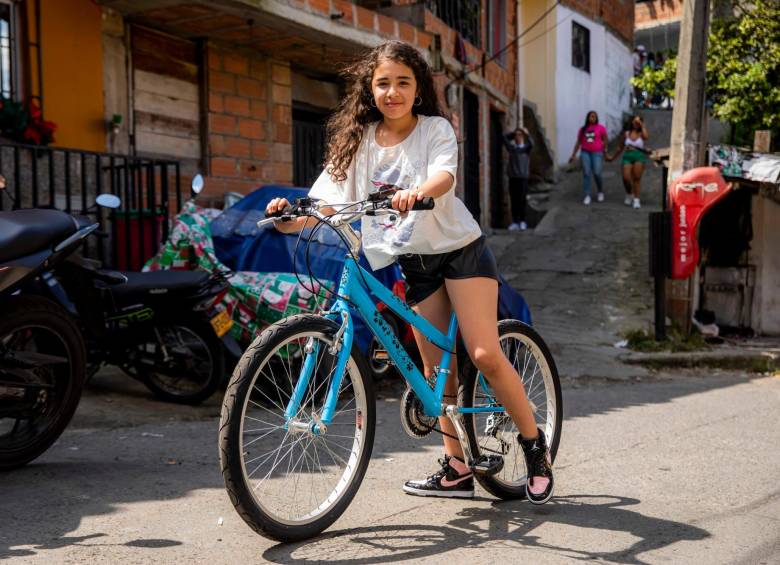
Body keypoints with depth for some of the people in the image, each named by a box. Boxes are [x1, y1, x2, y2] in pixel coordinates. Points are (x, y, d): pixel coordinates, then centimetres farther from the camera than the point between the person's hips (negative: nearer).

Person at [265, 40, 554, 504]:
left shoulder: (435, 129, -8)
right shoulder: (357, 140, 1)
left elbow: (445, 175, -28)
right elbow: (327, 200, -7)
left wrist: (417, 192, -51)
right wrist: (291, 218, -27)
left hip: (458, 248, -4)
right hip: (412, 262, 4)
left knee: (485, 355, -13)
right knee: (436, 366, 6)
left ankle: (535, 443, 6)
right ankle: (457, 468, 17)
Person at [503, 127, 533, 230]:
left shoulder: (526, 148, 5)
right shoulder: (512, 148, 13)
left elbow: (531, 144, -16)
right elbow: (505, 138, 20)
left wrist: (527, 135, -22)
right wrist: (514, 132, 15)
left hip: (523, 178, -3)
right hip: (512, 177, 3)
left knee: (522, 201, -2)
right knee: (514, 201, 2)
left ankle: (522, 222, 7)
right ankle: (515, 222, 5)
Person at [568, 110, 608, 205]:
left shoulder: (601, 128, 2)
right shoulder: (583, 129, 10)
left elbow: (605, 141, 1)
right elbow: (578, 142, 14)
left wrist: (605, 152, -5)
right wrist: (573, 155, 11)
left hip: (597, 153, -2)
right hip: (585, 152, 3)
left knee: (597, 173, -9)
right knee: (586, 174, -5)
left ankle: (600, 192, 17)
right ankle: (587, 196, -4)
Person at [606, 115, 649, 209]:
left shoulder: (641, 134, 6)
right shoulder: (626, 133, 12)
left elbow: (646, 137, -20)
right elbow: (620, 147, 21)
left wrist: (642, 126, -7)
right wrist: (612, 157, 26)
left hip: (639, 156, -2)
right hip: (627, 156, 2)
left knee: (637, 178, -10)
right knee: (626, 178, -9)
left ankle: (636, 199, -5)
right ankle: (629, 194, 20)